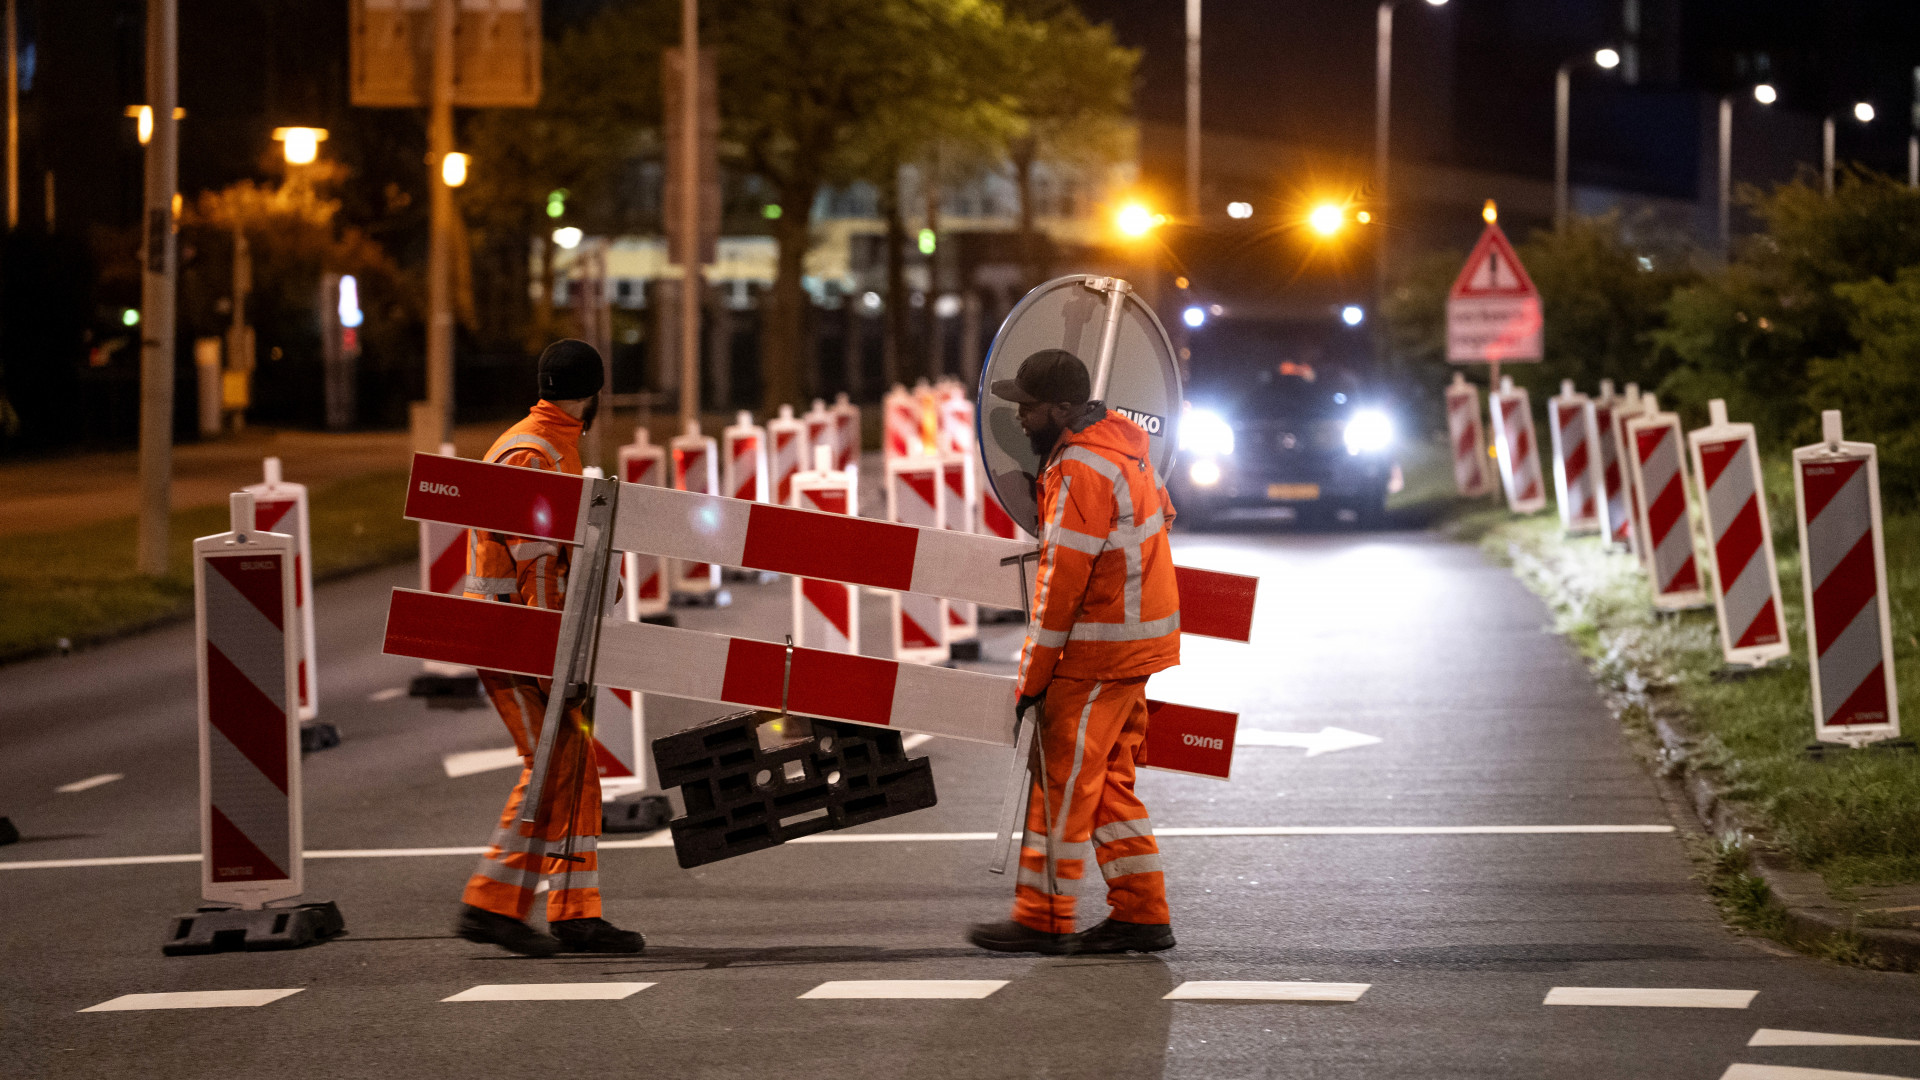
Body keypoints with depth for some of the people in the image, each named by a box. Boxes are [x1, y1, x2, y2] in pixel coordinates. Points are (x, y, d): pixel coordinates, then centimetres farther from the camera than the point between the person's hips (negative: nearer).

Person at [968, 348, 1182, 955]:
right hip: (1135, 640, 10)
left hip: (1100, 653, -10)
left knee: (1062, 780, -3)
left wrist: (1032, 677, -17)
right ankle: (1141, 914, 14)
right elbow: (1162, 515, 20)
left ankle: (1043, 919, 2)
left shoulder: (1080, 471, -21)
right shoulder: (1119, 441, 9)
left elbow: (1060, 583, -21)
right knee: (1108, 781, 13)